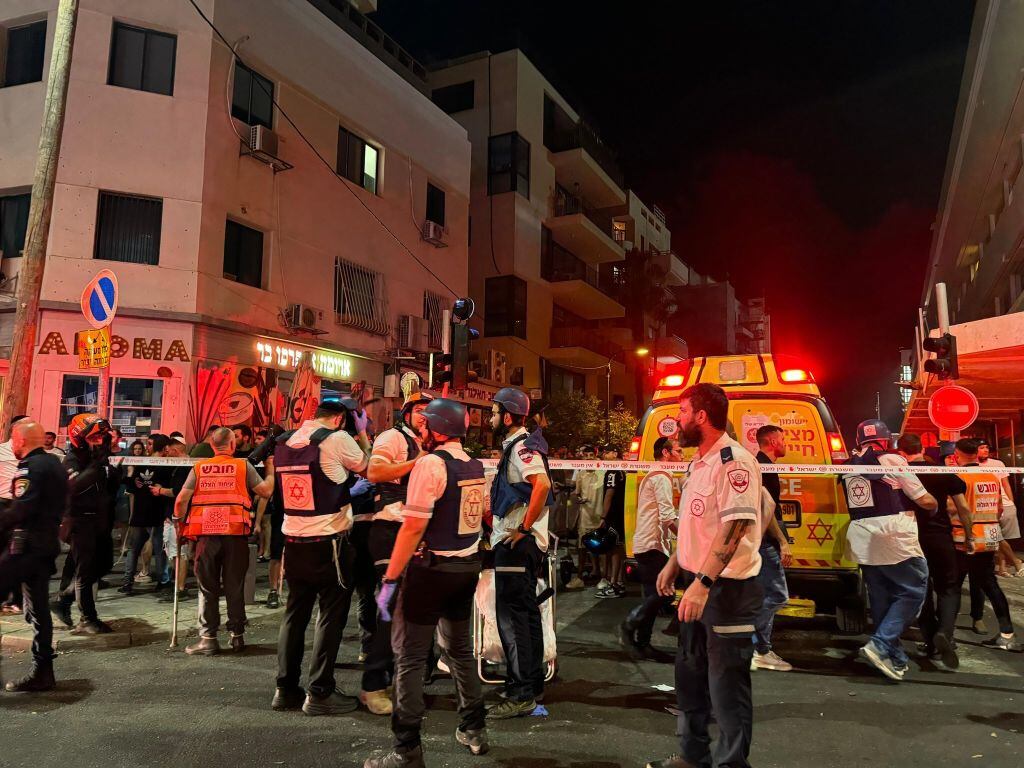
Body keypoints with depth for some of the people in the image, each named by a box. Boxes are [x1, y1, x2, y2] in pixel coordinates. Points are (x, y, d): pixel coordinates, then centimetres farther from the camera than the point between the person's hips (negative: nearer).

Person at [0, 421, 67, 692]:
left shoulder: (30, 467, -12)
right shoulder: (55, 464, 16)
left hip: (25, 545, -9)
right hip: (47, 545, 9)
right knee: (38, 609, 11)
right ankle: (42, 671, 14)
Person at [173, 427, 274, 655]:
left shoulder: (199, 467, 5)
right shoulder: (243, 465, 1)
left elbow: (181, 500, 0)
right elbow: (266, 491, 1)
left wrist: (180, 522, 15)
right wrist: (271, 471, 17)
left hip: (206, 533, 1)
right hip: (235, 533, -1)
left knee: (207, 588, 10)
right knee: (234, 586, 10)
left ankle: (208, 638, 10)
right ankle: (237, 635, 16)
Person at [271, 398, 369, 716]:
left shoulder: (283, 442, 7)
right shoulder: (337, 439, -13)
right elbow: (366, 467, 2)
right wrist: (362, 433, 14)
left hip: (293, 541, 7)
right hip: (328, 543, -6)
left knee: (294, 614, 15)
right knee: (331, 617, 4)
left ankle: (286, 689, 22)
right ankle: (319, 693, 9)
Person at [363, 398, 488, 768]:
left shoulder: (430, 464, -16)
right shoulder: (475, 466, 7)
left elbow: (414, 527, -20)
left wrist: (390, 579, -16)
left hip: (431, 569, -7)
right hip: (468, 568, 8)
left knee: (410, 658, 2)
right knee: (461, 650, 20)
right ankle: (474, 729, 31)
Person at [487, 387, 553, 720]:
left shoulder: (522, 446, -14)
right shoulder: (515, 446, 17)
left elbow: (543, 483, -31)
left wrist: (524, 527, -25)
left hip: (517, 543, -11)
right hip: (515, 542, 11)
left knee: (512, 614, -6)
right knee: (525, 611, 16)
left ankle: (522, 695, 1)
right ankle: (532, 683, 28)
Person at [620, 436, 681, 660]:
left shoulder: (651, 476, 20)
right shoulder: (662, 477, -11)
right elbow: (668, 516, -20)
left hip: (645, 544, 10)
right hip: (653, 545, -10)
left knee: (653, 596, 10)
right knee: (665, 592, -10)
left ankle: (642, 643, 13)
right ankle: (630, 625, -4)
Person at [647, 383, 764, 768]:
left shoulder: (733, 461, -19)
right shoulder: (699, 461, 12)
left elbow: (735, 525, -27)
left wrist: (703, 583, -30)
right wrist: (674, 564, 21)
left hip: (727, 588, -10)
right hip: (697, 583, 10)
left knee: (726, 685, 2)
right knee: (689, 675, 20)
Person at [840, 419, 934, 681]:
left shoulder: (849, 467, 10)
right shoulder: (893, 461, -7)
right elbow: (924, 500, -4)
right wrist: (935, 506, 17)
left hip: (861, 539, 6)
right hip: (894, 539, -6)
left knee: (881, 599, 14)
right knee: (913, 591, 5)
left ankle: (895, 658, 19)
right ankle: (881, 645, -6)